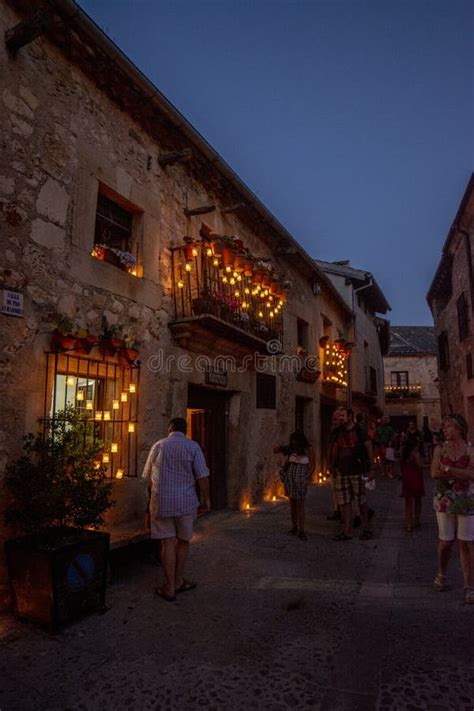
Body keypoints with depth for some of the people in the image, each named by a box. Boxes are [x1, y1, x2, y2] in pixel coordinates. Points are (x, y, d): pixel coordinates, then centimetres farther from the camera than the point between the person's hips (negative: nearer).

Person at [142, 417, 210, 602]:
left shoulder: (157, 446, 5)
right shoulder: (192, 446, -5)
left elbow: (148, 477, 14)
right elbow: (202, 476, -9)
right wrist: (205, 498, 4)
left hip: (160, 501, 2)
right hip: (185, 501, -1)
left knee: (167, 542, 6)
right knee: (183, 540, 16)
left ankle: (170, 588, 12)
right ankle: (178, 581, 27)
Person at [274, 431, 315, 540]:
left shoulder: (308, 449, -5)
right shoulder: (291, 449, 6)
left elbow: (312, 466, -6)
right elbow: (275, 450, 12)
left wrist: (307, 478, -16)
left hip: (301, 479, -4)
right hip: (289, 477, 4)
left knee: (300, 504, -5)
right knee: (292, 503, 9)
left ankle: (301, 531, -2)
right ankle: (294, 527, 19)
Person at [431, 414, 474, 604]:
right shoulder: (440, 448, 2)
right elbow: (434, 473, -10)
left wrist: (448, 470, -16)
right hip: (445, 501, 1)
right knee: (445, 542, 8)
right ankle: (441, 576, 30)